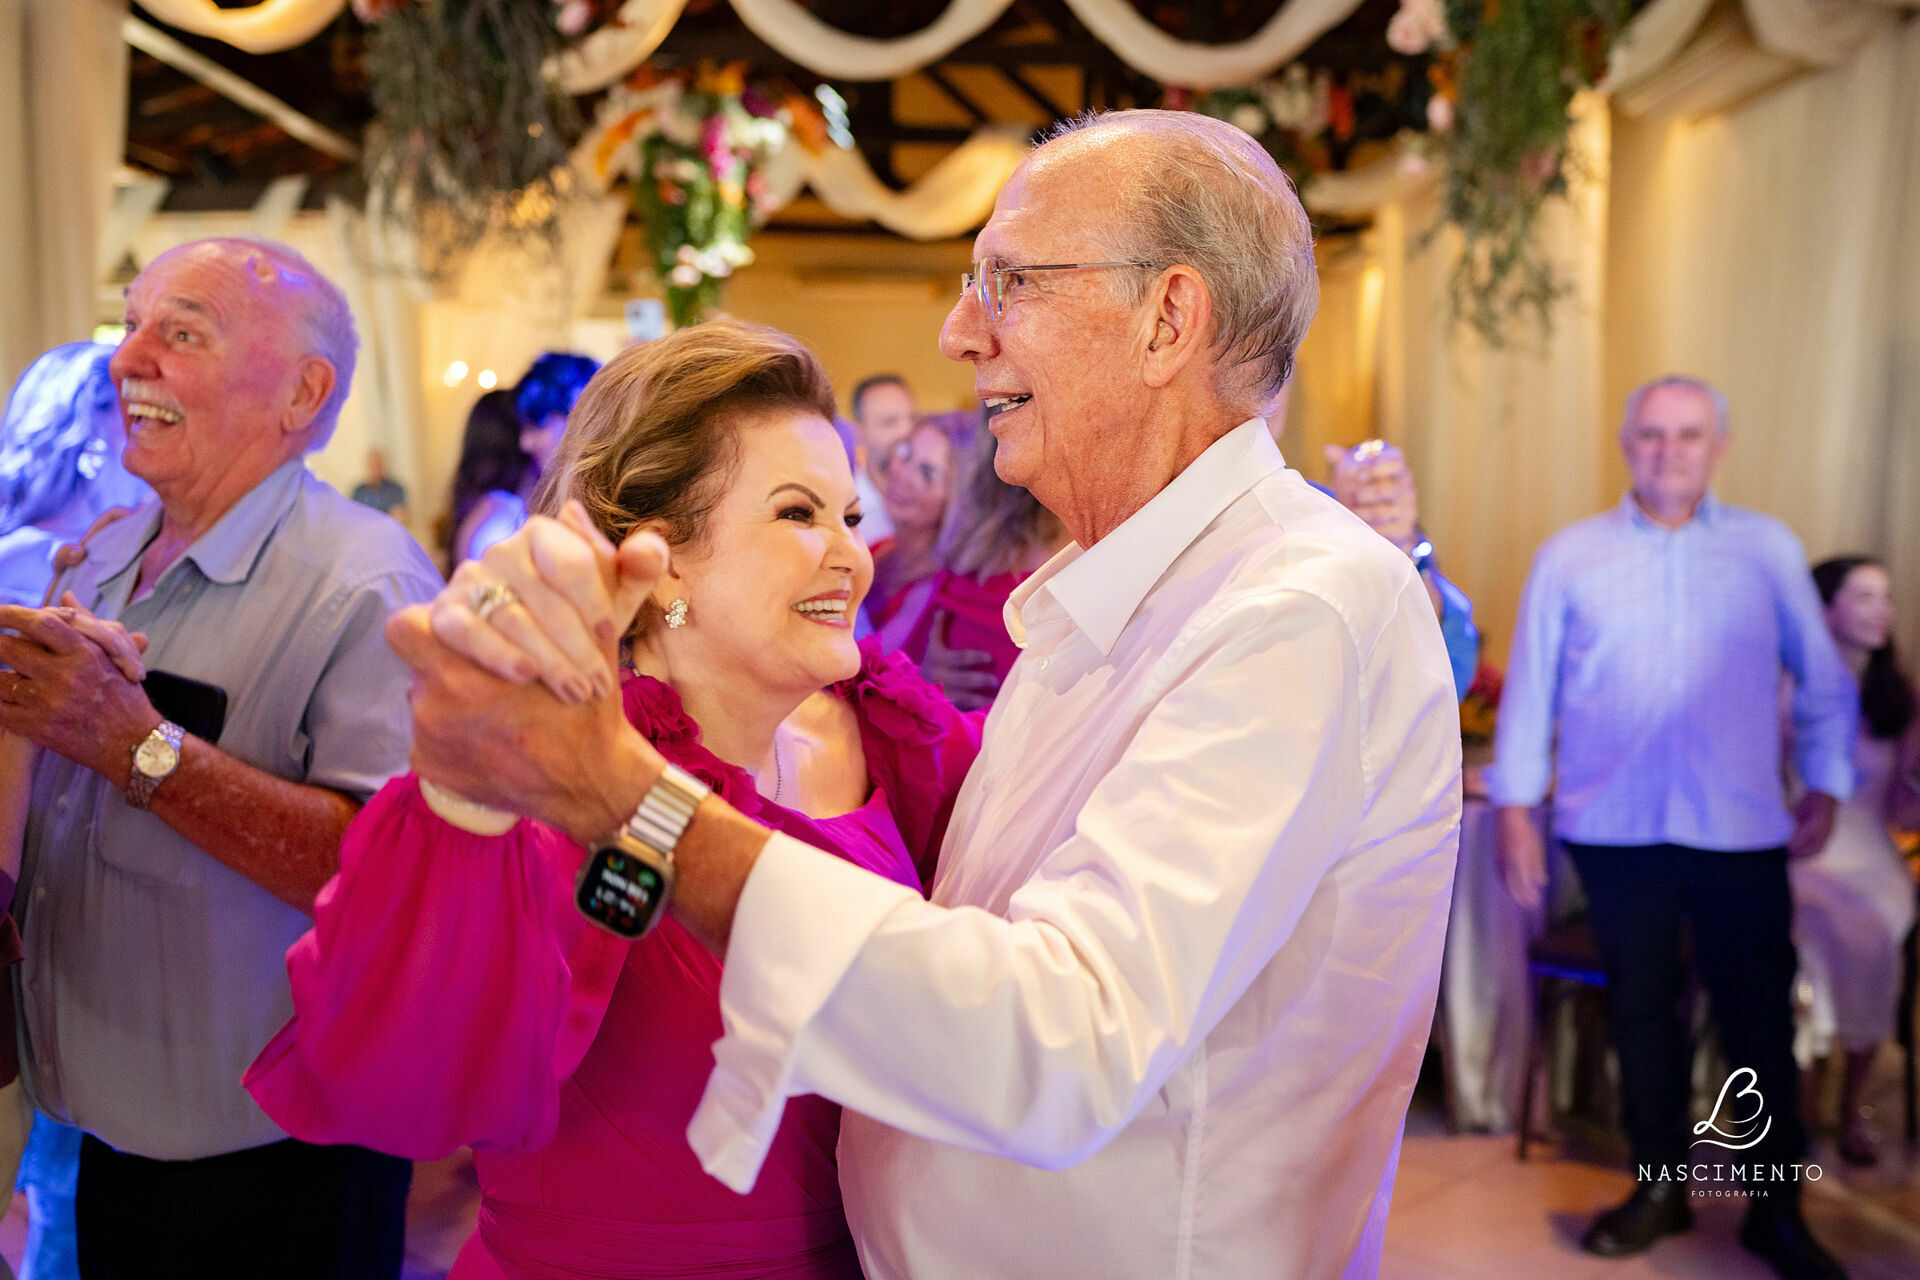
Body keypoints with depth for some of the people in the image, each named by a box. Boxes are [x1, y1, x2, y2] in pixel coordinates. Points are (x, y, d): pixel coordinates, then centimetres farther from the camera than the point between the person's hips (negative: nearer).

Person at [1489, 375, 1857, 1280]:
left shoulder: (1769, 550, 6)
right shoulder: (1570, 554, 5)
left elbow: (1823, 680, 10)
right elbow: (1530, 686, 5)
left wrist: (1825, 785, 2)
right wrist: (1515, 805, 2)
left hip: (1742, 831, 0)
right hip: (1615, 829, 0)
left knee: (1759, 1017, 4)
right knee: (1641, 1010, 10)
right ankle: (1660, 1185, 26)